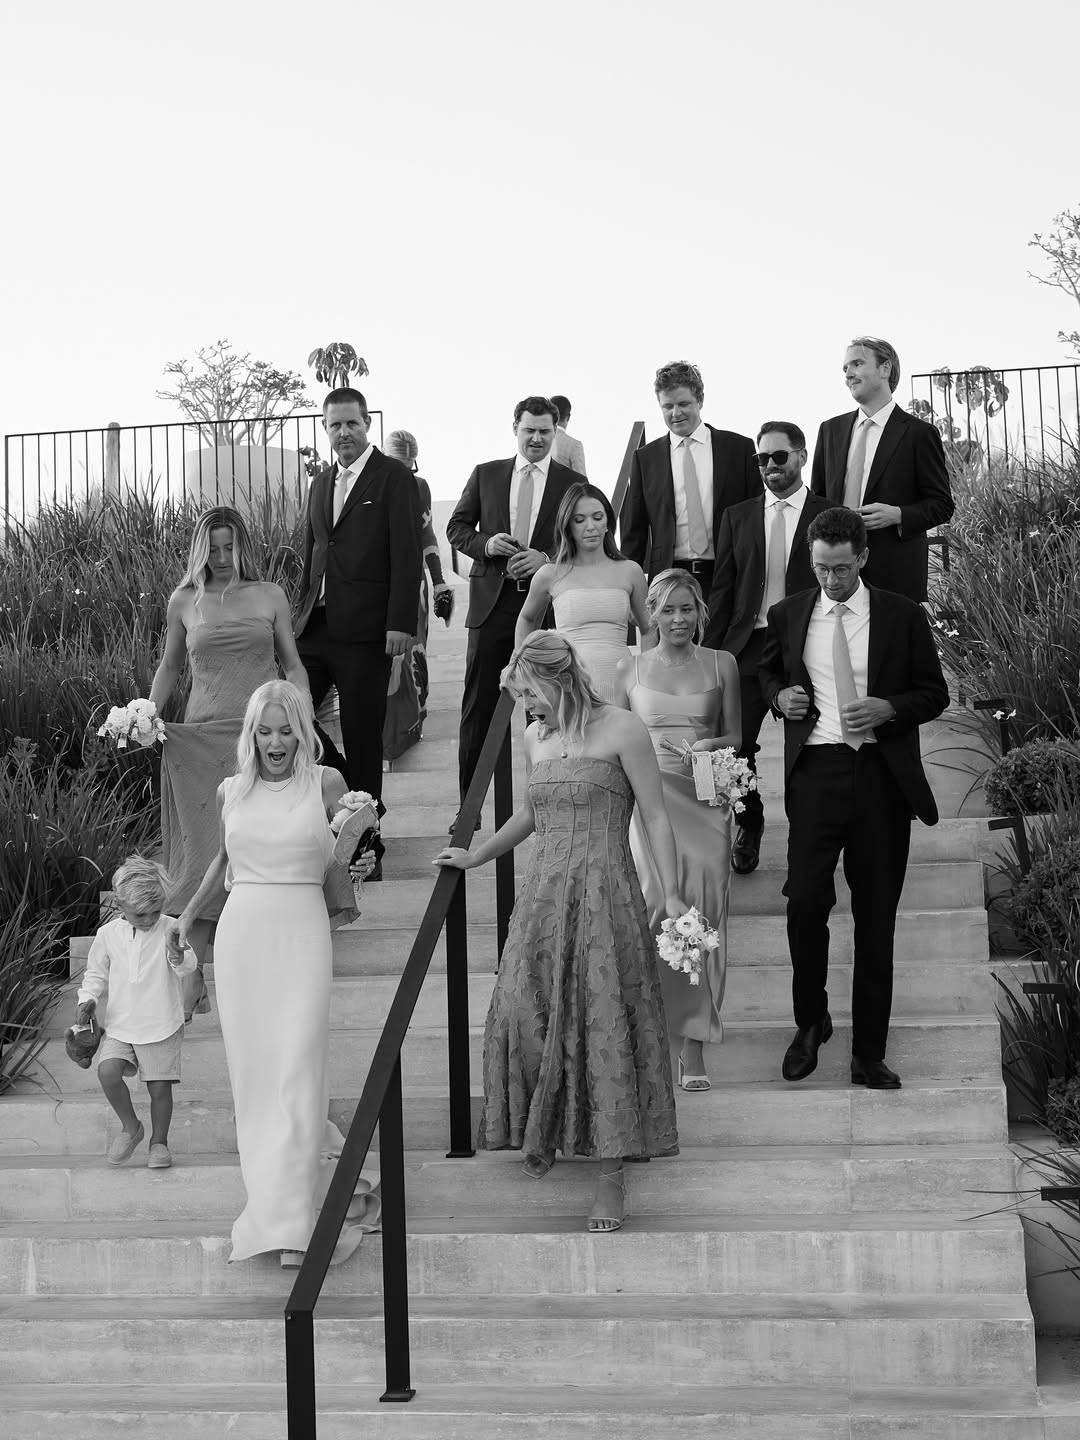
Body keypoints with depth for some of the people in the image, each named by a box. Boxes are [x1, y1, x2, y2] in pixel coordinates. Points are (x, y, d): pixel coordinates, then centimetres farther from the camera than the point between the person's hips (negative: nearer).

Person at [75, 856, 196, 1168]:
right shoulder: (108, 934, 2)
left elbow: (189, 964, -21)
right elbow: (96, 972, 15)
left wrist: (180, 958, -44)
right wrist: (88, 998, -2)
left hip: (161, 1026, -2)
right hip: (121, 1025, 2)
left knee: (160, 1085, -1)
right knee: (107, 1071, -17)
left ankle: (159, 1141, 23)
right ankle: (130, 1127, 6)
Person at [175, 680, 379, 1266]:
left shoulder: (325, 784, 2)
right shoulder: (231, 791, 9)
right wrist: (189, 912, 35)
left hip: (302, 932, -3)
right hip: (241, 932, 3)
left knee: (296, 1076, -9)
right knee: (253, 1072, 5)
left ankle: (289, 1225, -10)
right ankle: (275, 1203, 17)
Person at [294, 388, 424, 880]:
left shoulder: (394, 478, -4)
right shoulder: (321, 482, 18)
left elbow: (406, 555, -9)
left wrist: (400, 622, -16)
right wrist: (301, 612, 15)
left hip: (364, 631, -6)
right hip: (316, 626, 6)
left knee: (362, 741, 0)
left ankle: (367, 848, 10)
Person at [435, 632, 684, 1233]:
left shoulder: (622, 730, -4)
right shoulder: (535, 738, 13)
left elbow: (656, 817, -4)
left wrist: (672, 894, -10)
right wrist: (474, 858, 31)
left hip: (605, 896, -5)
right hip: (543, 895, 5)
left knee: (605, 1022, -6)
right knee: (528, 1015, 0)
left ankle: (613, 1171, 1)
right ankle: (542, 1132, 24)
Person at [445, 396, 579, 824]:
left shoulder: (572, 484, 5)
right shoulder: (485, 475, 11)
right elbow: (456, 527, 14)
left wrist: (547, 559, -15)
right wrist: (485, 543, -7)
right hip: (492, 602, 1)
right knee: (478, 708, 2)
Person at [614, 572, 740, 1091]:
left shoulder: (720, 665, 9)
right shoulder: (631, 669, 9)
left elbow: (734, 736, 13)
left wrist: (710, 747, -6)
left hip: (704, 800, 1)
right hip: (648, 799, -1)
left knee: (701, 912, -4)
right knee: (656, 904, -16)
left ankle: (694, 1043, 4)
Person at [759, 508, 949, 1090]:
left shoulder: (902, 615, 3)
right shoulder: (788, 615, 8)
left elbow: (934, 692, 7)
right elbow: (767, 672, 25)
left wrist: (889, 709, -11)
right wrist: (780, 695, 3)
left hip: (880, 774, 0)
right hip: (815, 769, 1)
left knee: (876, 917, 4)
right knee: (805, 900, -11)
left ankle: (868, 1054, 14)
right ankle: (810, 1021, 15)